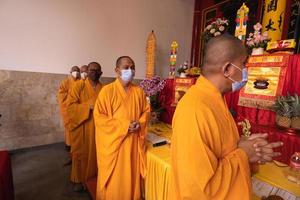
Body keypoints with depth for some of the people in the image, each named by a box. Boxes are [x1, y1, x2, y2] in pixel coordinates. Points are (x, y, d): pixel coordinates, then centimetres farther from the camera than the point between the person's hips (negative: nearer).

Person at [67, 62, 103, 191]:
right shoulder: (79, 86, -5)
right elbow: (70, 106, -10)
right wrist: (88, 106, -20)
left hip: (98, 126, 3)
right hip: (82, 126, -2)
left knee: (95, 152, 12)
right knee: (81, 153, 10)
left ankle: (94, 177, 33)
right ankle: (79, 179, 30)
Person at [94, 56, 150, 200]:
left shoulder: (139, 91, 3)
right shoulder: (107, 90, -10)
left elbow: (146, 111, 11)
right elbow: (99, 117, -12)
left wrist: (140, 123, -9)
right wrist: (124, 125, -18)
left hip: (133, 142, 4)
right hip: (113, 141, -3)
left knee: (132, 175, 17)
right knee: (113, 179, 12)